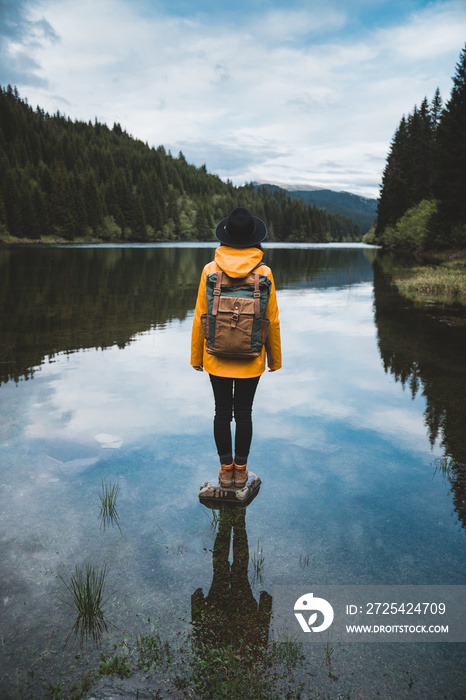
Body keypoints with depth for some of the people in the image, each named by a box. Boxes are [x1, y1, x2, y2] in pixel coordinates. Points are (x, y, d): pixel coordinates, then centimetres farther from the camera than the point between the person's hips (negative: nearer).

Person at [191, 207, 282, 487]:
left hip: (217, 357, 0)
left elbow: (200, 316, -4)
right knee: (244, 413, 11)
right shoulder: (264, 272, -7)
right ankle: (241, 470, 21)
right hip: (251, 359, 0)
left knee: (222, 412, 11)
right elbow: (272, 319, -2)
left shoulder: (210, 270, -7)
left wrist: (196, 356, 7)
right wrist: (275, 357, 10)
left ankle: (226, 469, 21)